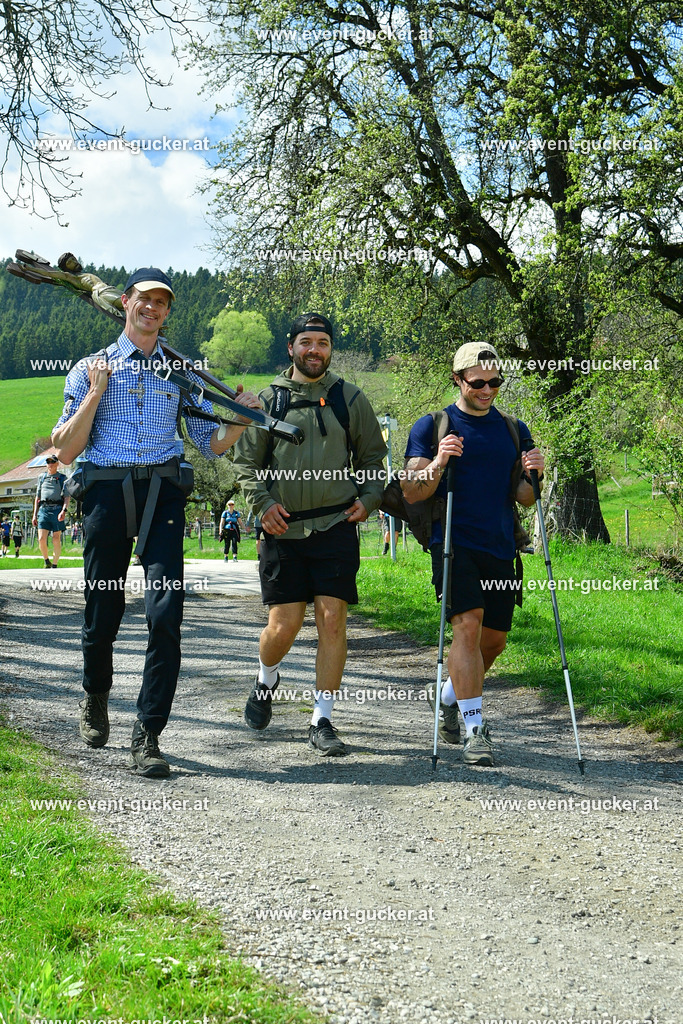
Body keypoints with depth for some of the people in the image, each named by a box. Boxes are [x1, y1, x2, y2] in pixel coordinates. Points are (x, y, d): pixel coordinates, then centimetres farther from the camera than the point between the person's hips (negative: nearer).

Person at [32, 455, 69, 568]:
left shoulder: (62, 478, 11)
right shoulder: (42, 477, 19)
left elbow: (67, 497, 3)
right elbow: (37, 497, 22)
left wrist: (64, 511, -14)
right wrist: (34, 515, 14)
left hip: (57, 509, -2)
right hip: (43, 509, 2)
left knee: (56, 540, -2)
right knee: (41, 539, -9)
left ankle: (55, 564, 9)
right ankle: (46, 561, 12)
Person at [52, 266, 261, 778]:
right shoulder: (90, 369, 11)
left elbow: (212, 443, 14)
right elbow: (65, 450, 4)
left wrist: (240, 419, -6)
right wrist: (96, 392, -4)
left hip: (162, 495, 0)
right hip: (106, 492, 0)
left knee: (165, 614, -14)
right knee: (102, 613, 7)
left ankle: (147, 736, -8)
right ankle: (96, 696, 37)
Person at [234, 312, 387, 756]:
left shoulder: (350, 399, 9)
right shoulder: (270, 399, 9)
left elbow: (373, 457, 17)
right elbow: (246, 460, 12)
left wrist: (367, 500, 1)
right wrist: (263, 502, -3)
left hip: (337, 527, 0)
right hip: (284, 530, 0)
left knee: (332, 620, -6)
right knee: (284, 625, -2)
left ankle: (323, 720, 4)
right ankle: (266, 680, 32)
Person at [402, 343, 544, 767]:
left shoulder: (514, 430, 15)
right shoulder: (432, 427, 4)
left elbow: (522, 499, 14)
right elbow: (411, 493, 0)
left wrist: (532, 476, -7)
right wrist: (438, 463, -17)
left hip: (500, 548, 5)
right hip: (453, 543, -4)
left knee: (494, 638, 9)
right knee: (468, 624, -19)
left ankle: (448, 696, 35)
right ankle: (475, 728, -15)